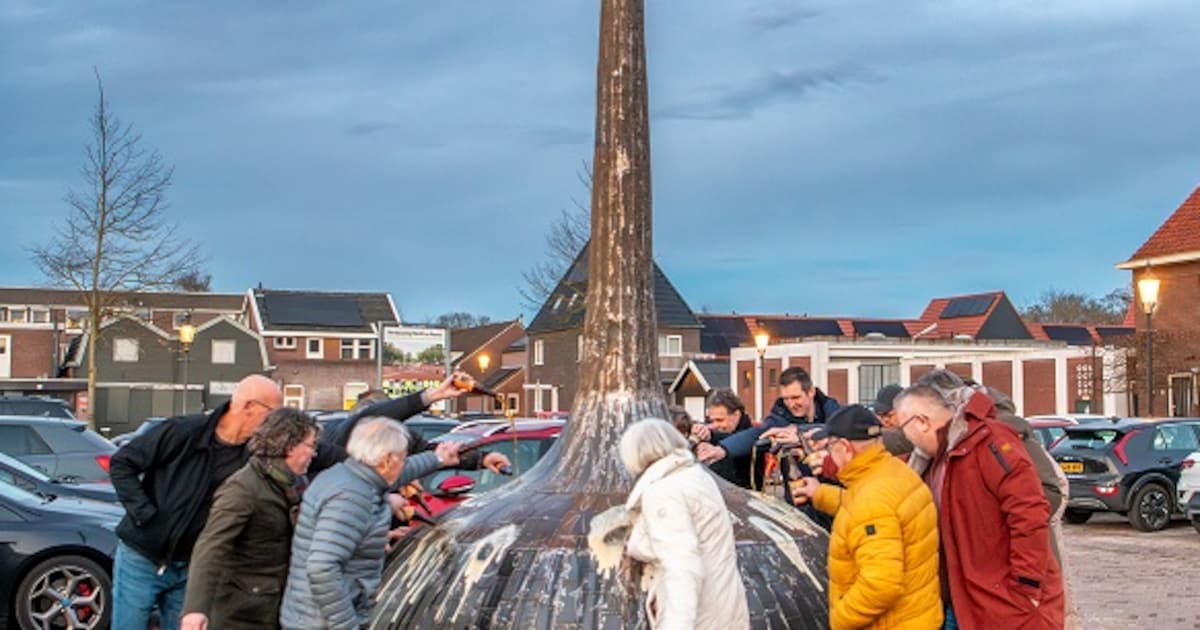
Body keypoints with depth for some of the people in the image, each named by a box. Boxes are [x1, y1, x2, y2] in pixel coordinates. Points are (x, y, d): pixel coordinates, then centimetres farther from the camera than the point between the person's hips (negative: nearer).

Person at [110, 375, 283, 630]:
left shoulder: (251, 458, -6)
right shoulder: (183, 432, -16)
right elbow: (121, 463, -10)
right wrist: (142, 512, -16)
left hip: (189, 569, 4)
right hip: (141, 559, -4)